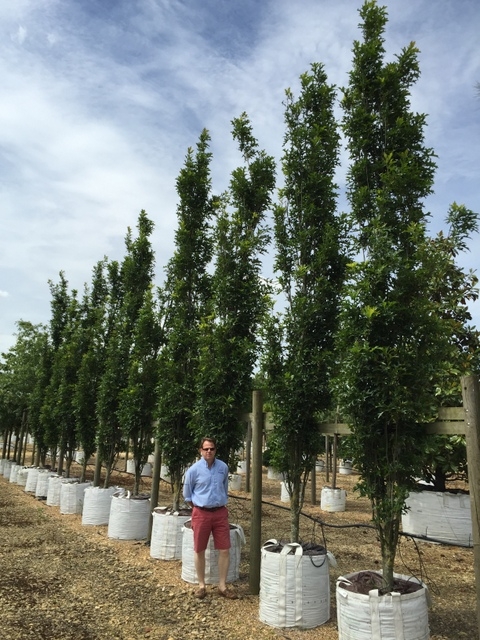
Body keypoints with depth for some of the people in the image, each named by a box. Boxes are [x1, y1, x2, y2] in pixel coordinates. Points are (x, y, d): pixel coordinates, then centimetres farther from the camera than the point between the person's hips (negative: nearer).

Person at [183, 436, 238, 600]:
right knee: (199, 551, 8)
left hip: (220, 513, 2)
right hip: (201, 513, -2)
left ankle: (222, 586, 17)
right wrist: (198, 506, 7)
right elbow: (187, 494, 4)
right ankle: (201, 585, 24)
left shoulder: (223, 467, -1)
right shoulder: (194, 470, -9)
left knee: (224, 550, 3)